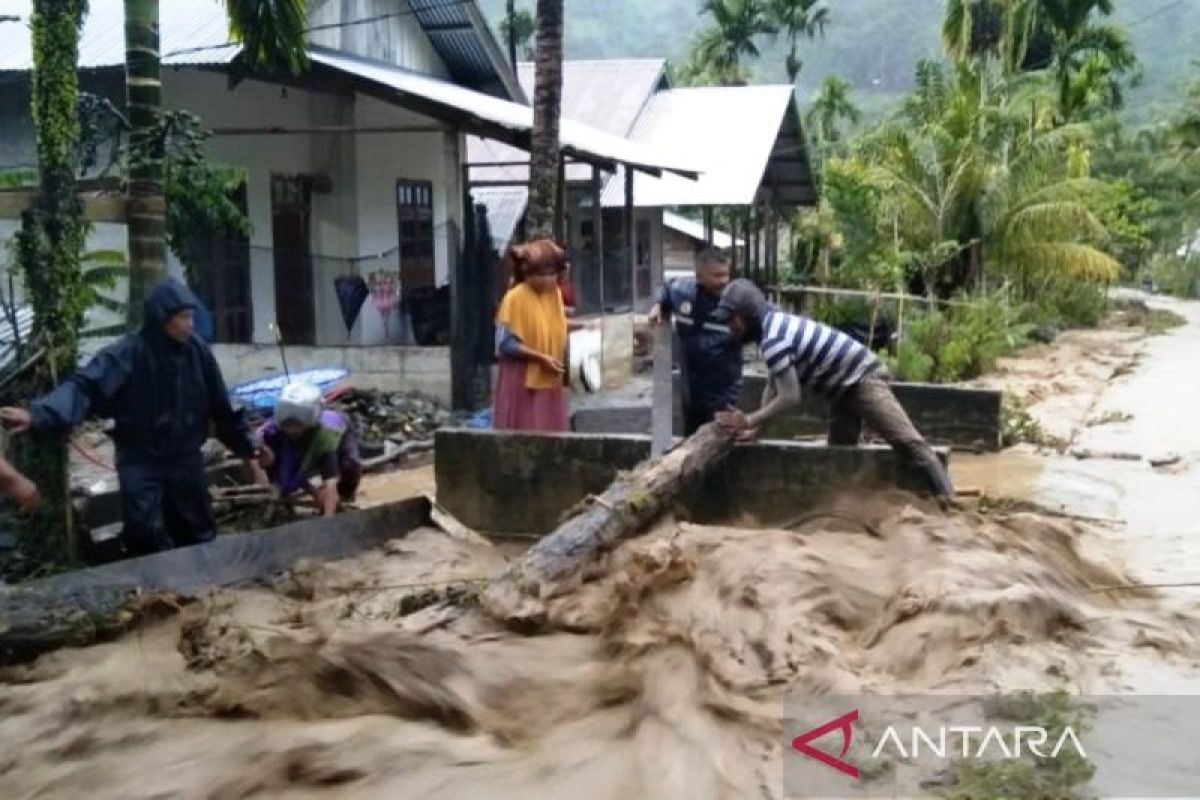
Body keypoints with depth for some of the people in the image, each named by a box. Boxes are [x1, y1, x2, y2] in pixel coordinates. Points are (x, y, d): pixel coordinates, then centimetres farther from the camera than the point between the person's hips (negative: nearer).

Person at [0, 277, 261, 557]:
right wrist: (37, 414, -46)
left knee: (199, 534, 13)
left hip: (186, 458, 4)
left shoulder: (196, 350, -5)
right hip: (141, 461, -4)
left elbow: (220, 405, 5)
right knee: (146, 536, -10)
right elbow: (86, 386, -30)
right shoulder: (130, 352, -18)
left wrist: (246, 447, 10)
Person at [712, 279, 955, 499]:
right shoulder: (775, 324, 10)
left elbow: (789, 397, -24)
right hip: (846, 387, 11)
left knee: (908, 442, -14)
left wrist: (748, 421, -15)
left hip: (863, 379, -11)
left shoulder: (773, 339, -23)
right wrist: (755, 428, 10)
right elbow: (772, 387, 15)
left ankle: (948, 500, -16)